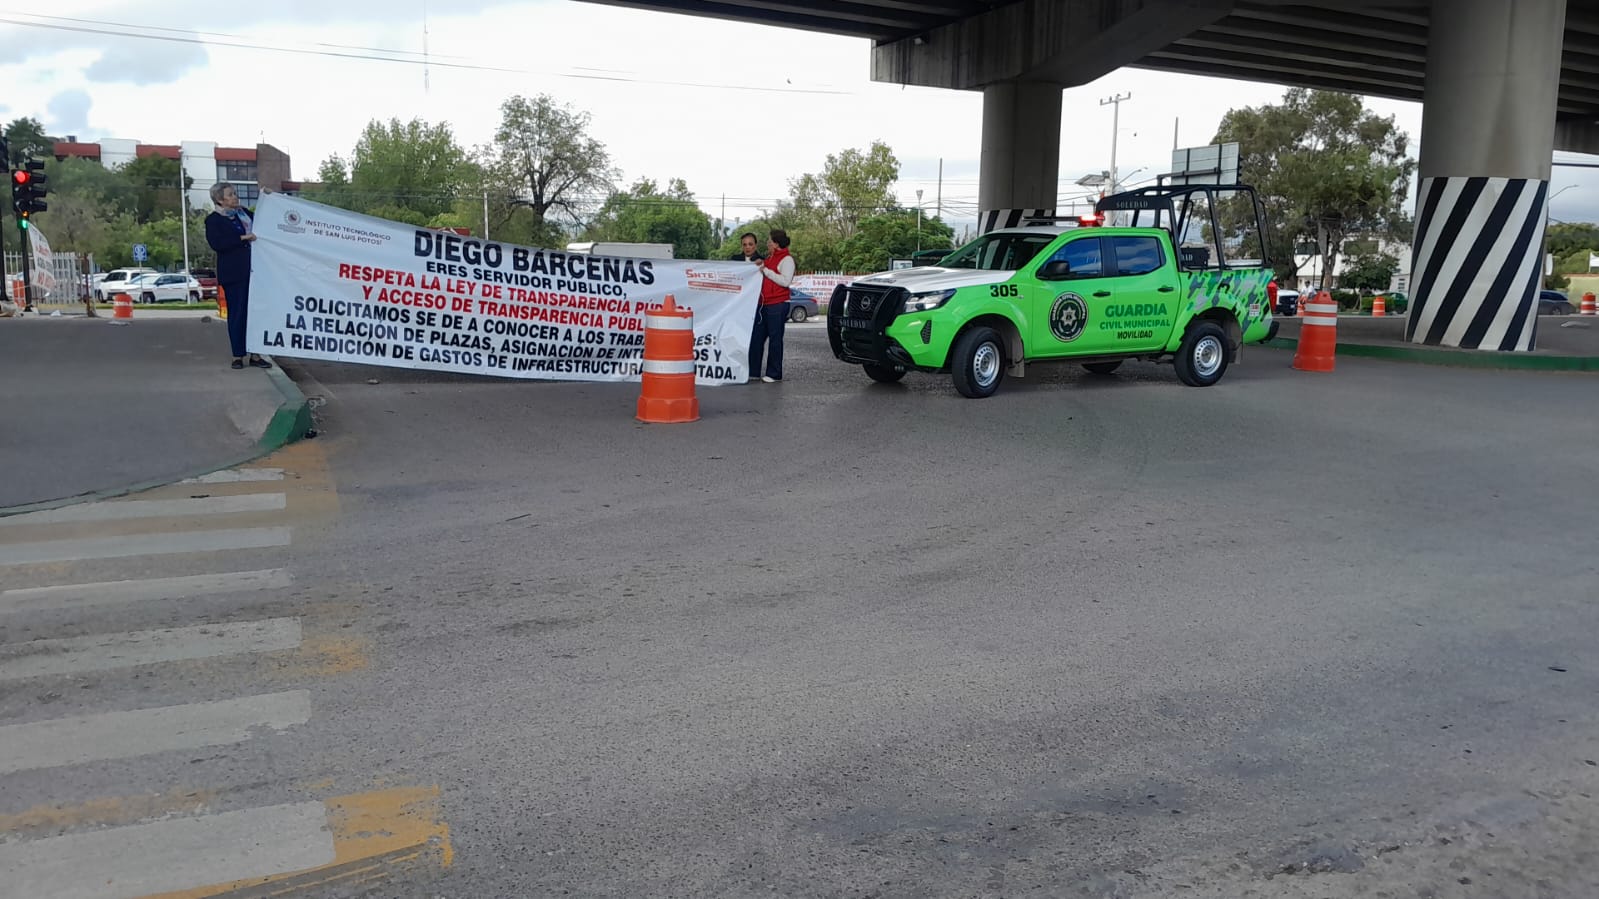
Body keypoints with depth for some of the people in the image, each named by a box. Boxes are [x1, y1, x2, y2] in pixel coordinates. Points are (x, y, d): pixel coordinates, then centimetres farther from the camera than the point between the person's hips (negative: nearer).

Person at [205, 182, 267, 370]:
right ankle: (238, 356, 8)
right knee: (237, 313, 0)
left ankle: (255, 355, 6)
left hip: (252, 270, 5)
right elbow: (216, 243, -15)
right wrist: (242, 238, -17)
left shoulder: (244, 213, 15)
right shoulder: (213, 220, -1)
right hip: (233, 273, -5)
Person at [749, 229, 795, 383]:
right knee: (756, 337, 7)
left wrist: (766, 271, -14)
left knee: (775, 339, -4)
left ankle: (774, 374, 2)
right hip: (764, 304, 9)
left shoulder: (786, 259, -7)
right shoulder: (769, 258, 21)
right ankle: (752, 370, 13)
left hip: (777, 305, -9)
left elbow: (785, 281, -18)